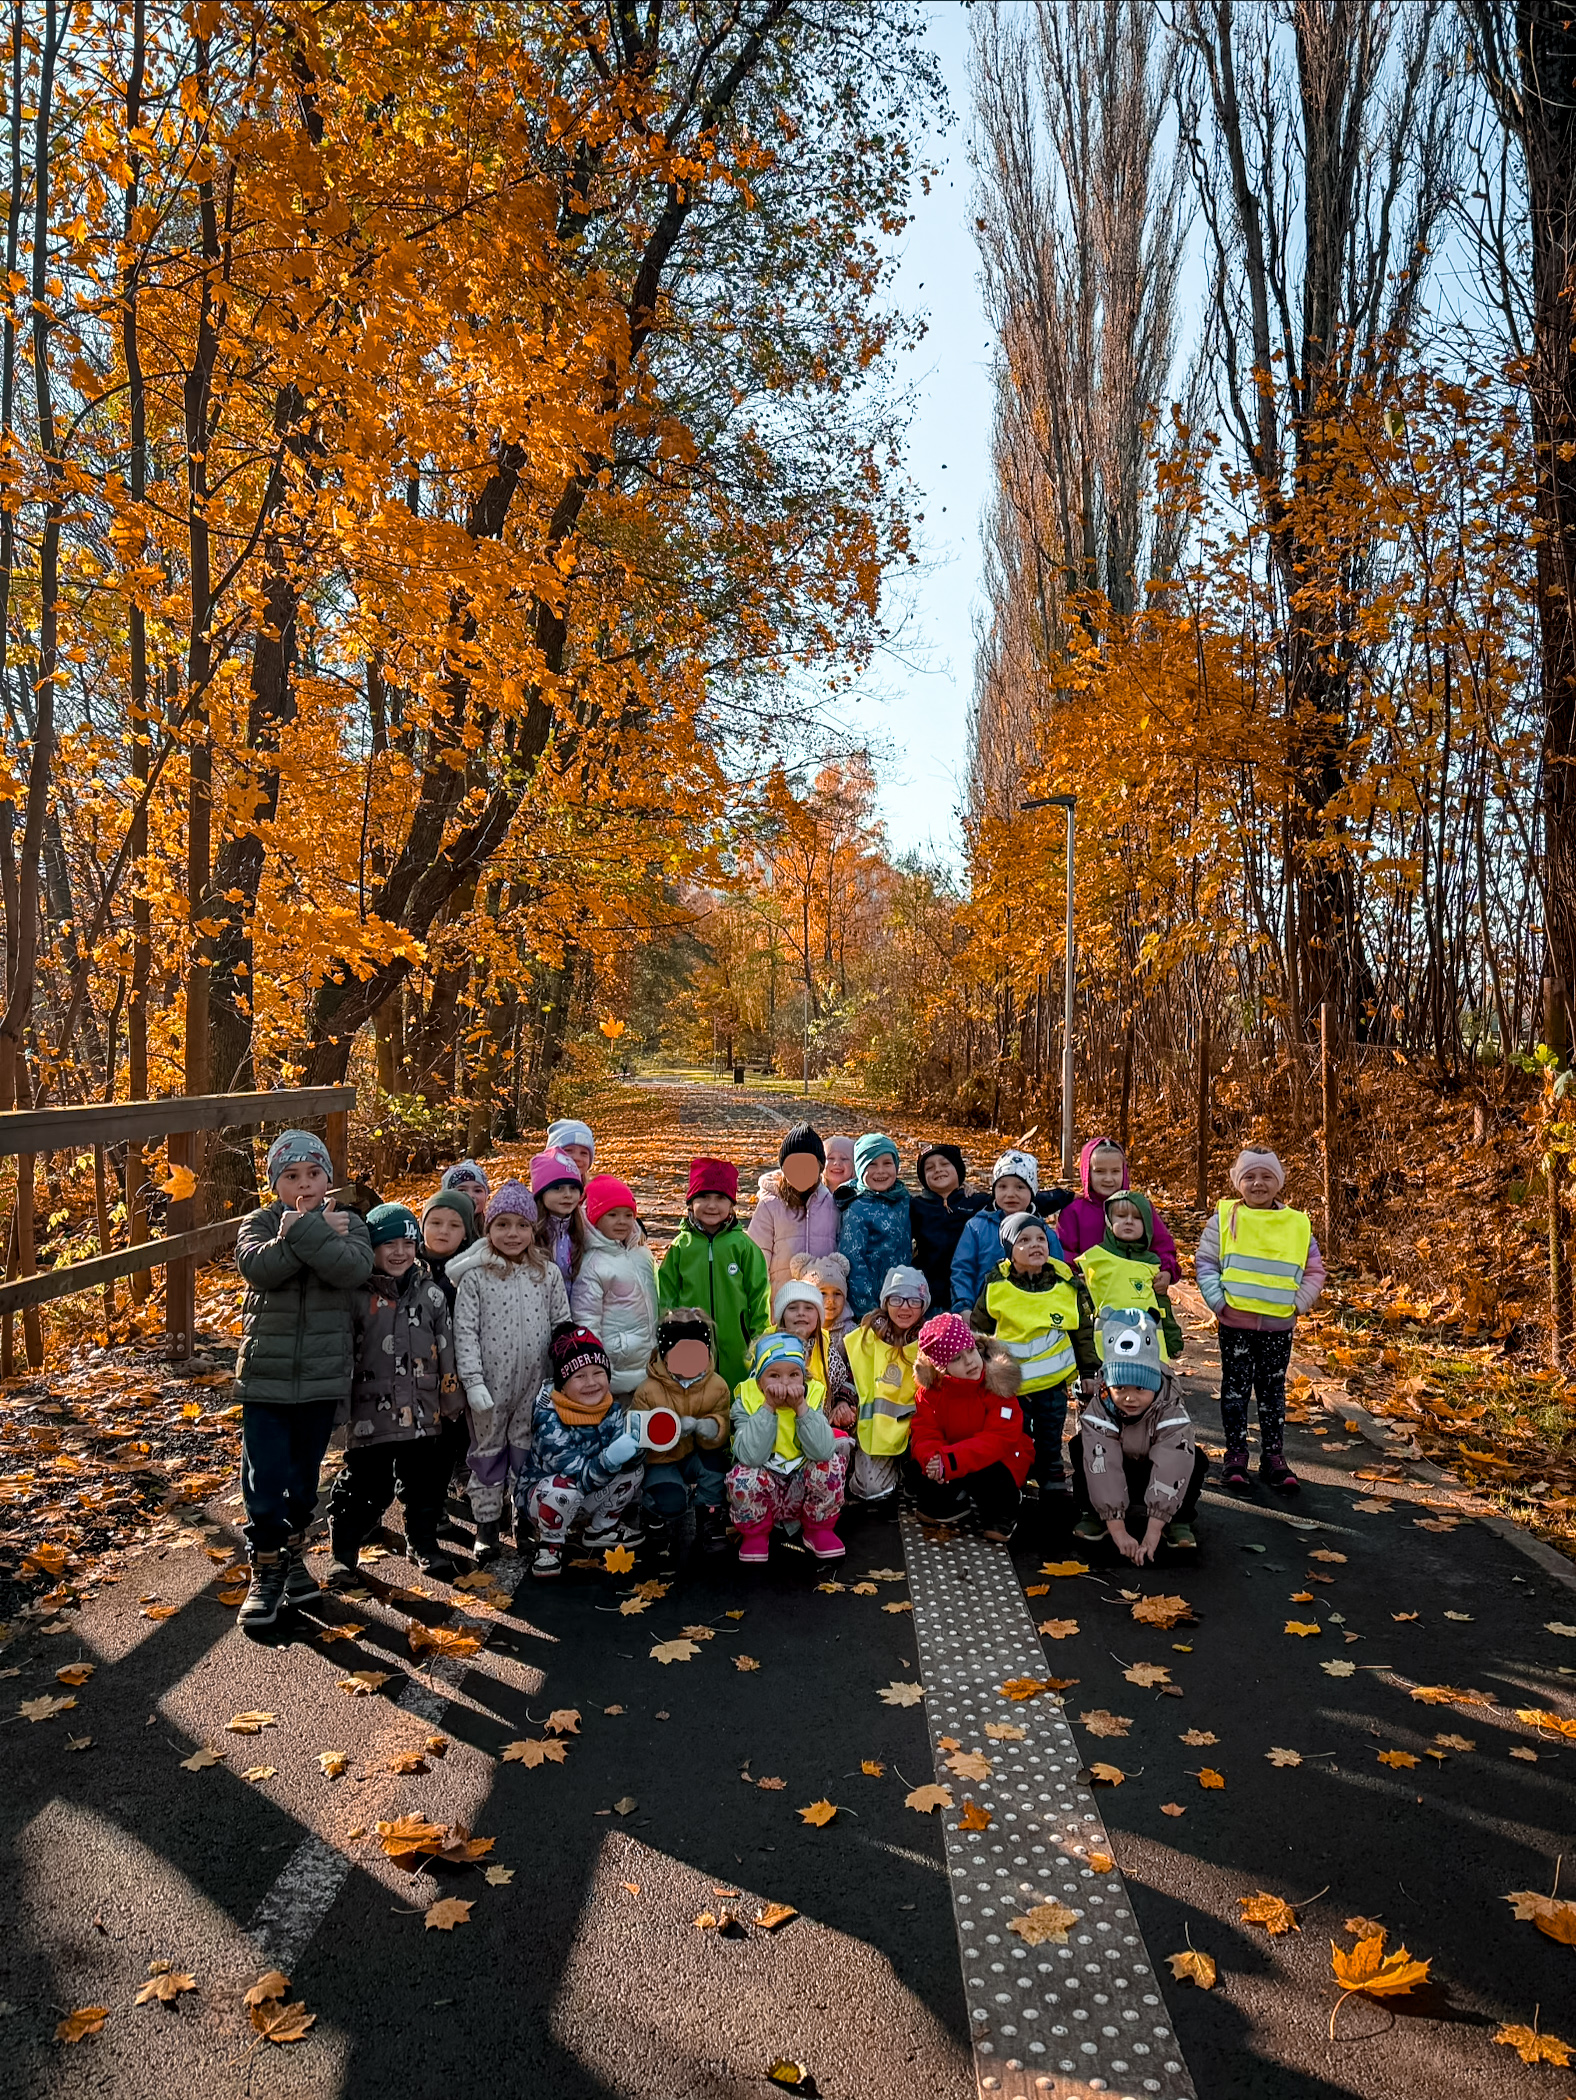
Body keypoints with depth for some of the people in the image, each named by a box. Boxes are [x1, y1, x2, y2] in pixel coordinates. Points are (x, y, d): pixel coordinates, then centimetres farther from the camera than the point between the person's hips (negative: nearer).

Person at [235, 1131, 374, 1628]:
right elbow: (258, 1266, -21)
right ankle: (266, 1572, 13)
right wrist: (316, 1232, -21)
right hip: (266, 1376, -1)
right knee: (263, 1480, -2)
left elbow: (354, 1268, -22)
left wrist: (301, 1230, -23)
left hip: (322, 1378, 1)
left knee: (304, 1478, 16)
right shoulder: (260, 1223, 0)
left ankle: (292, 1553, 36)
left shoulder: (347, 1225, 0)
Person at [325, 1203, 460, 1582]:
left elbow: (446, 1348, 8)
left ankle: (424, 1543, 31)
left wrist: (451, 1398, 8)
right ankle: (343, 1551, 20)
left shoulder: (430, 1292, 4)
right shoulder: (358, 1296, -5)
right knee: (365, 1484, 3)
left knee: (424, 1481, 13)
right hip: (371, 1412, -3)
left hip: (423, 1411, 3)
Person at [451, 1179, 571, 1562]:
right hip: (491, 1384, -2)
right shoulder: (475, 1276, -6)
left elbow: (563, 1325, 6)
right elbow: (464, 1332, -8)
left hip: (535, 1384, 2)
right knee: (487, 1451, 11)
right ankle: (487, 1525, 23)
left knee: (528, 1451, 12)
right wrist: (473, 1382, -13)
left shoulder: (549, 1274, 2)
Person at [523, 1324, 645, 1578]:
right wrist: (609, 1459, -49)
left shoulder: (612, 1411, -10)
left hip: (590, 1497, 6)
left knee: (634, 1469, -15)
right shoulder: (550, 1421, -28)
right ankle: (550, 1545, -6)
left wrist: (633, 1445, -37)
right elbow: (578, 1476, -31)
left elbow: (625, 1460, -15)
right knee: (564, 1489, -37)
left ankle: (602, 1528, 9)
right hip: (545, 1496, -5)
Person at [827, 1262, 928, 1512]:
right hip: (870, 1426, 0)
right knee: (872, 1488, -19)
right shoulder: (865, 1337, 2)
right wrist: (842, 1401, -5)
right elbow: (837, 1368, 10)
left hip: (909, 1428, 0)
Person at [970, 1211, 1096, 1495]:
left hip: (1054, 1379, 1)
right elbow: (977, 1330, 3)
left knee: (1050, 1442, 12)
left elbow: (1084, 1331, 6)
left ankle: (1053, 1484, 27)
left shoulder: (1067, 1283, -4)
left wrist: (1090, 1371, 7)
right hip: (1010, 1381, -1)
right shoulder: (996, 1287, -9)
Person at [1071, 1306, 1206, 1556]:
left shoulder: (1171, 1413, -30)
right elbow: (1103, 1469, -36)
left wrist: (1152, 1534, -46)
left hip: (1155, 1473, 0)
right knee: (1082, 1446, -28)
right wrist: (1118, 1531, -44)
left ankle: (1178, 1522, -9)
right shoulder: (1098, 1411, -29)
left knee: (1195, 1461, -29)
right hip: (1114, 1479, 0)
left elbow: (1170, 1471, -39)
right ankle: (1095, 1515, -11)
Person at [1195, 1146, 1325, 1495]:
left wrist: (1297, 1304, -5)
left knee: (1273, 1391, 11)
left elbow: (1315, 1270, 6)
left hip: (1278, 1327, 1)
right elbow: (1205, 1263, -3)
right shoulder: (1225, 1218, -3)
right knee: (1235, 1388, 6)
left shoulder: (1297, 1224, 1)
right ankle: (1236, 1456, 16)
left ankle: (1273, 1457, 21)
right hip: (1234, 1324, -1)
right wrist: (1218, 1301, -12)